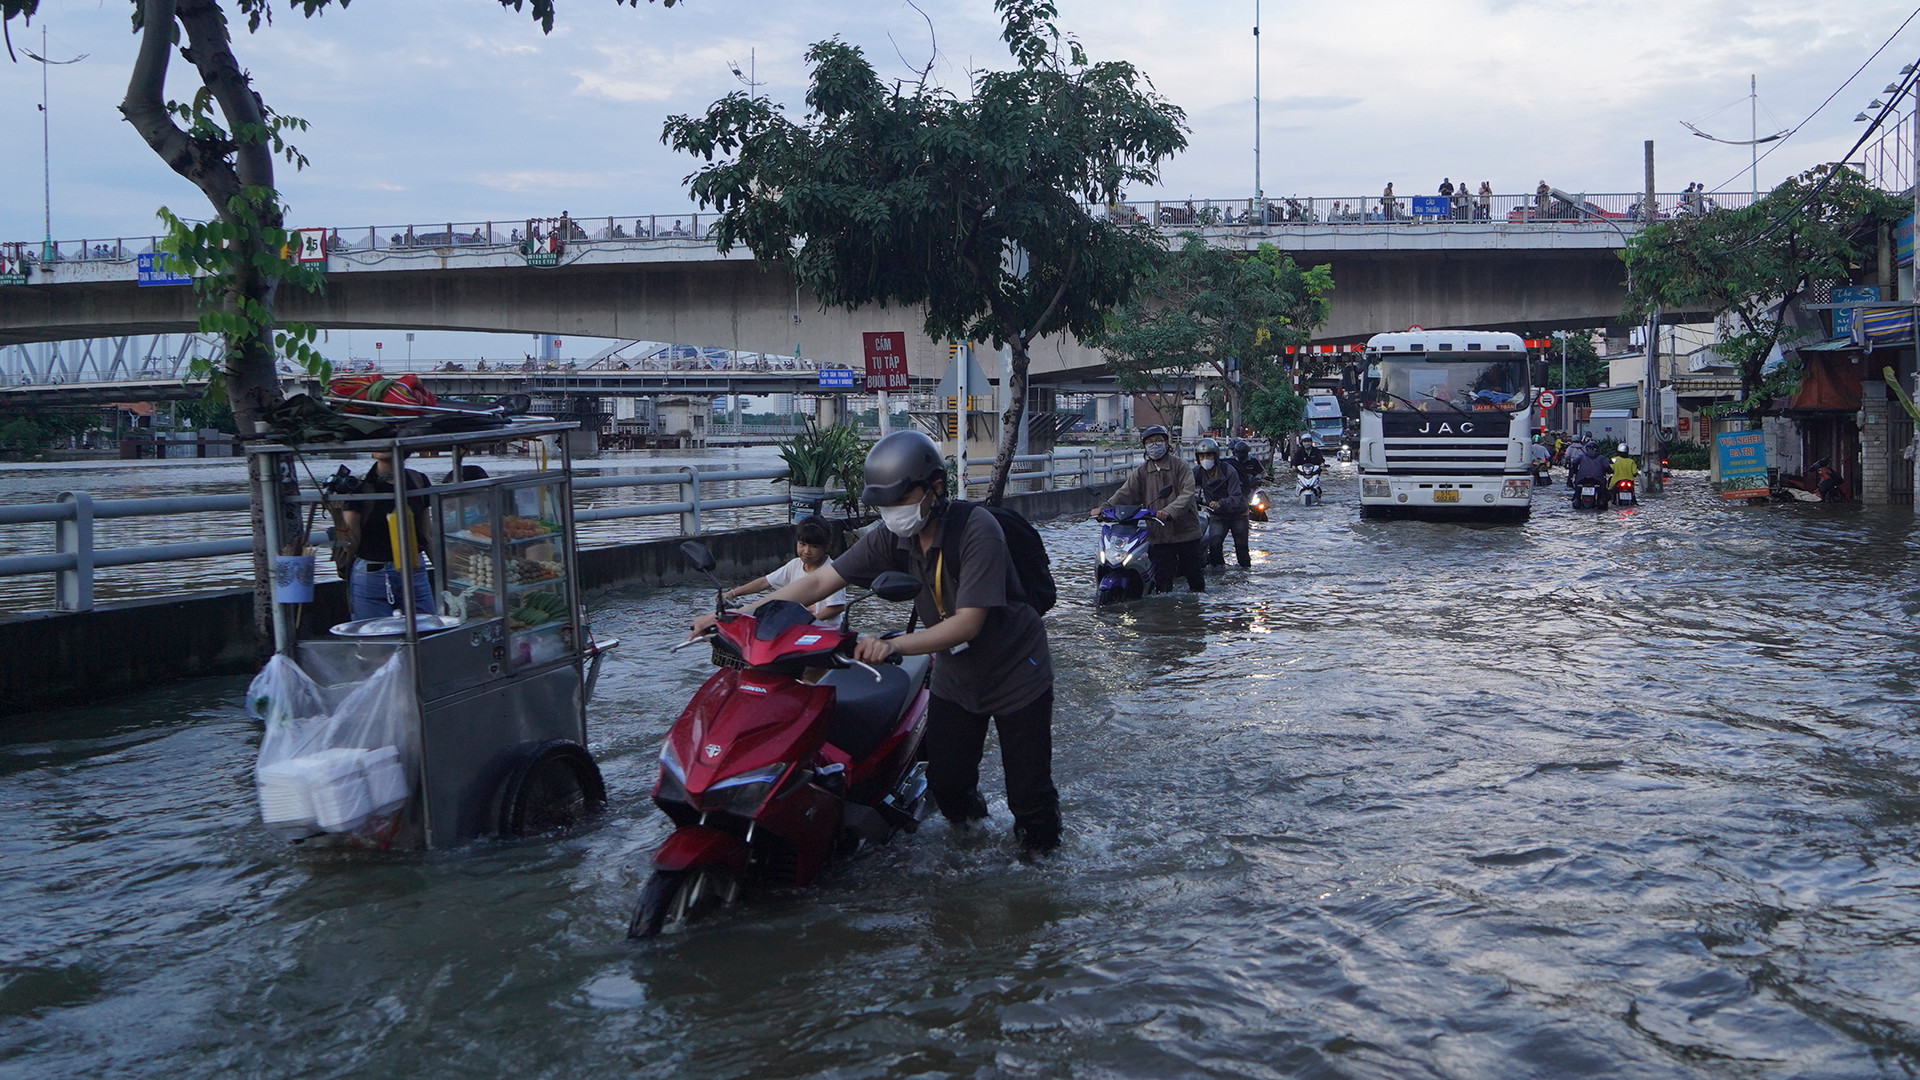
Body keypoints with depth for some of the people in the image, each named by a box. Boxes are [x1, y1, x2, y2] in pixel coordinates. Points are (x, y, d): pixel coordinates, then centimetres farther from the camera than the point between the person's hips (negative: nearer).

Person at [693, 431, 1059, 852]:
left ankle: (1040, 842, 30)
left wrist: (893, 645, -44)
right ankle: (966, 813, 40)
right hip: (954, 675, 5)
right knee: (944, 780, 7)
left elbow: (968, 622, -32)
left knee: (1028, 793, -1)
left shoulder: (976, 529, -28)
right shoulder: (892, 536, -10)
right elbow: (821, 581, -12)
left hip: (1016, 672, -5)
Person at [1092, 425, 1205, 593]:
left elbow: (1187, 494, -17)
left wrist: (1169, 511, -35)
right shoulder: (1142, 472, 9)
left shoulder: (1180, 466, -3)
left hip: (1185, 531, -2)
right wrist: (1104, 508, -19)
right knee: (1162, 582, 0)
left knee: (1192, 573, 9)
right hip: (1159, 535, 2)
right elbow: (1125, 493, -1)